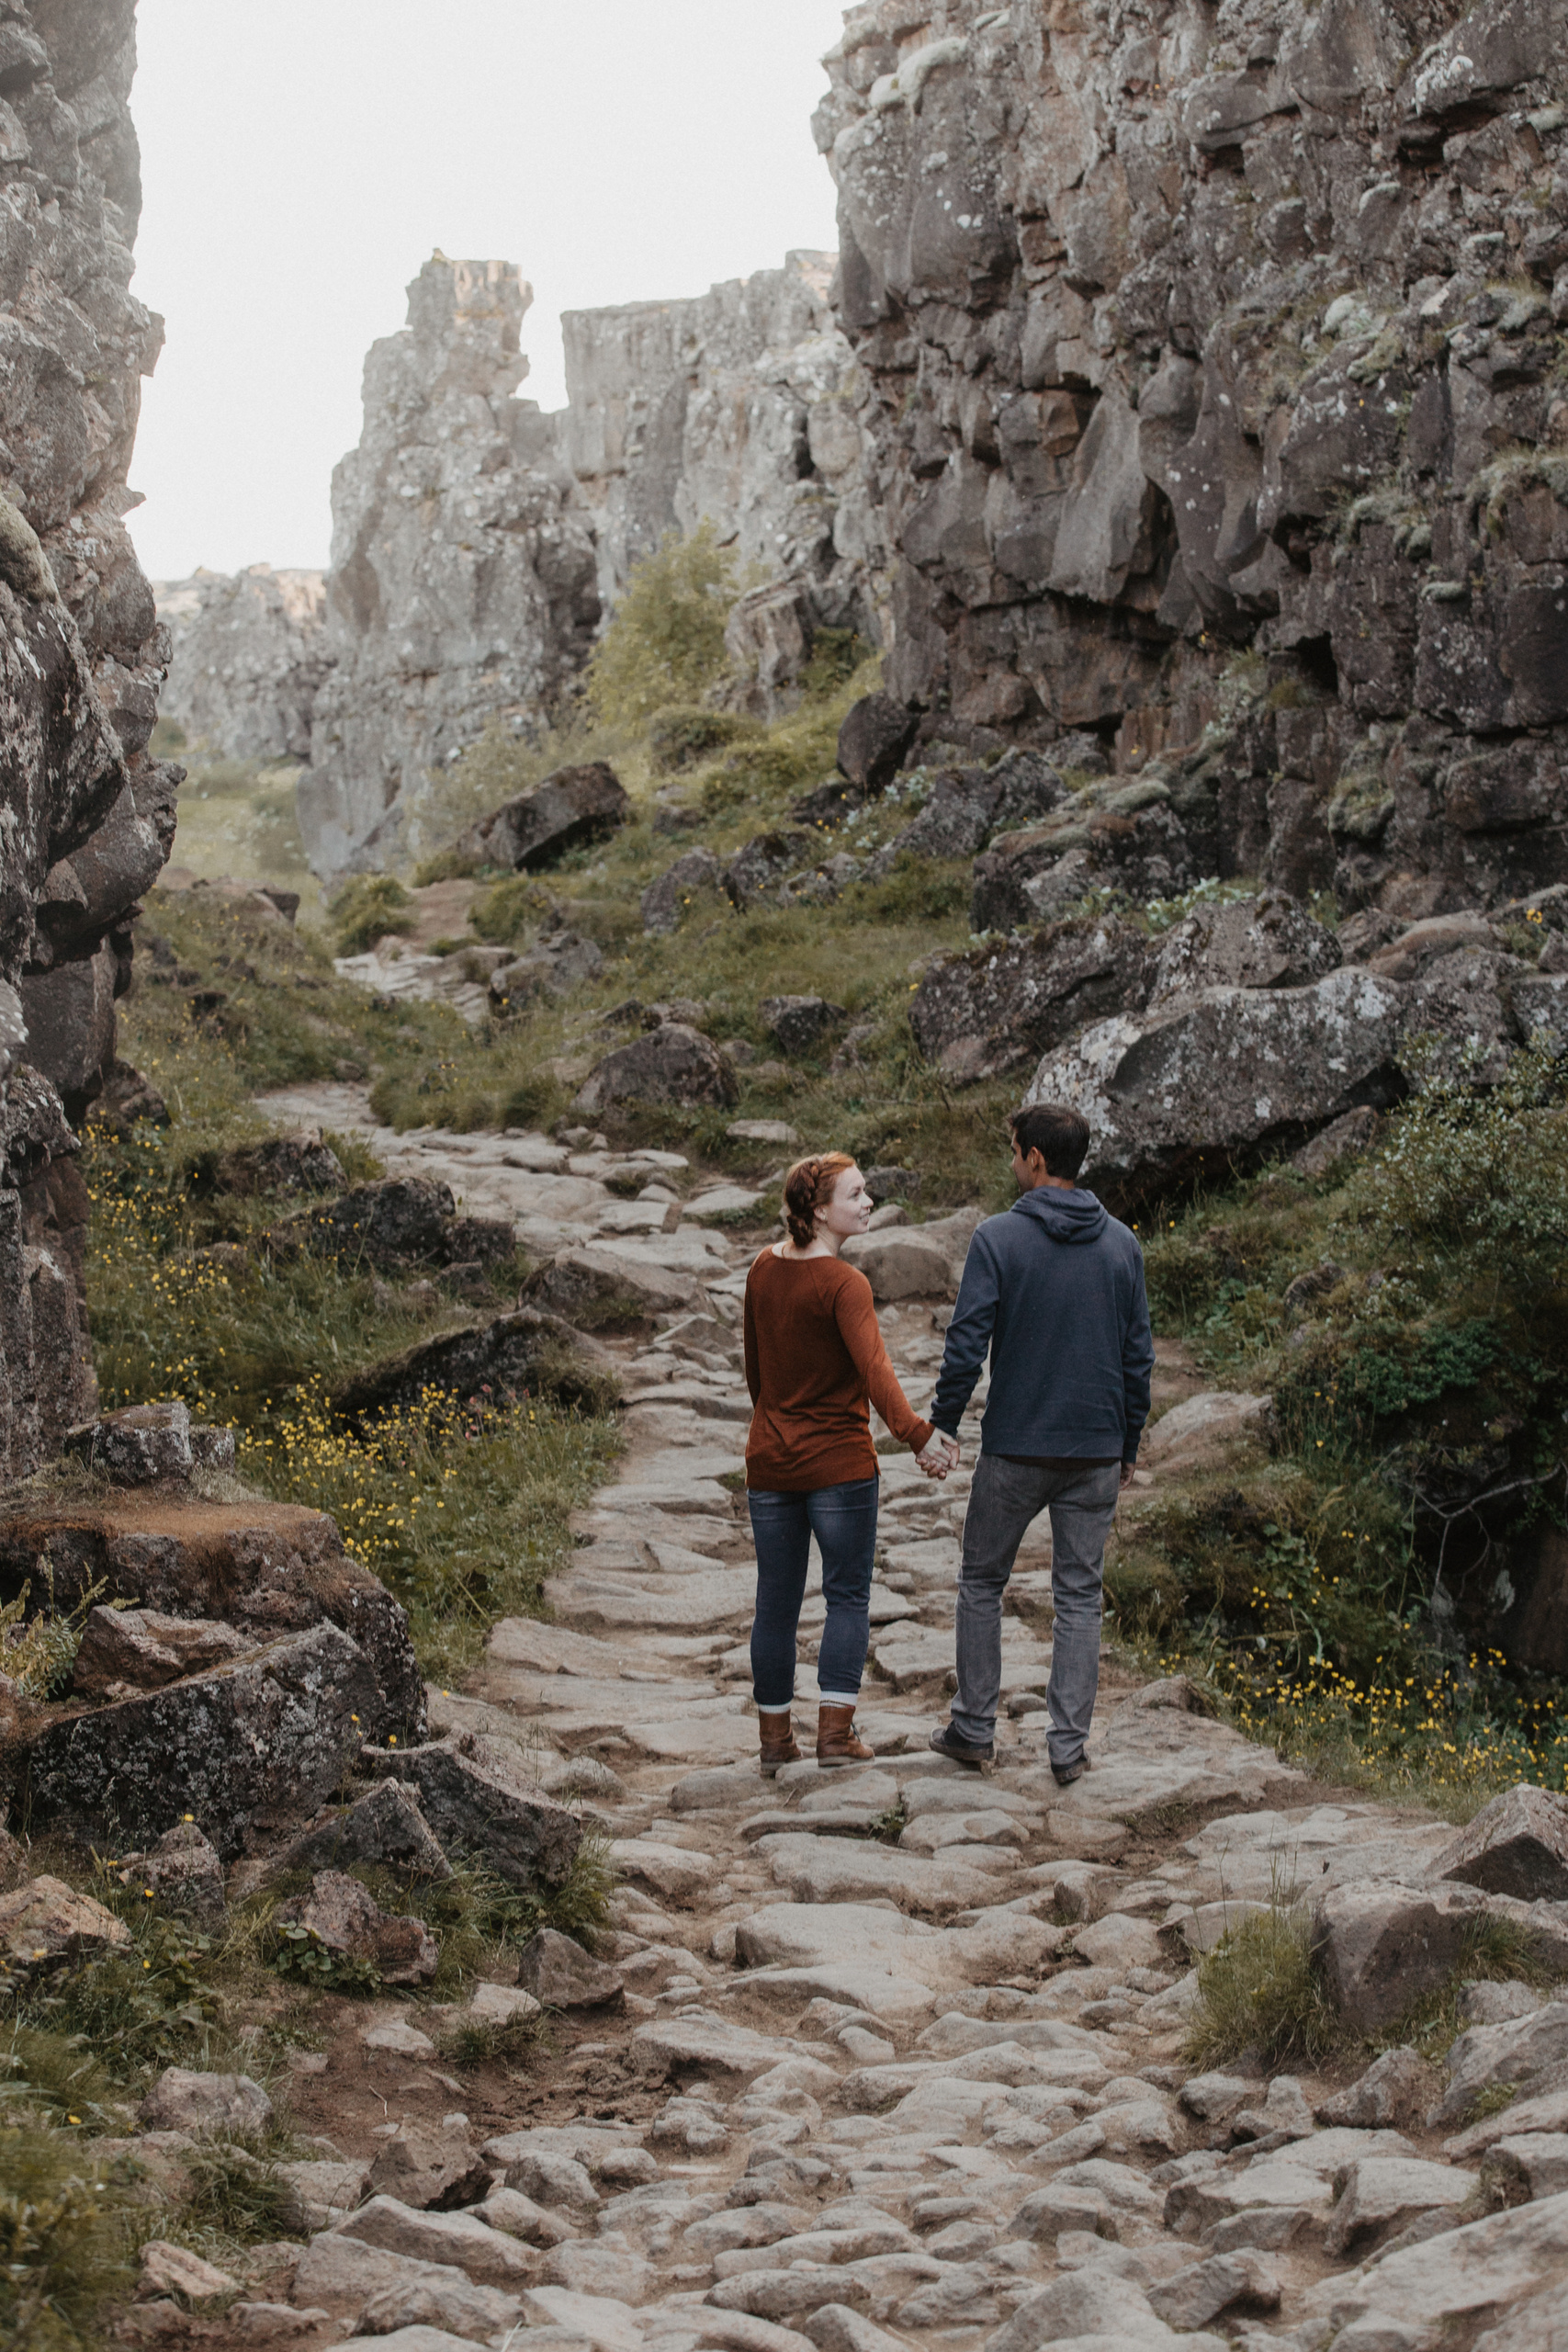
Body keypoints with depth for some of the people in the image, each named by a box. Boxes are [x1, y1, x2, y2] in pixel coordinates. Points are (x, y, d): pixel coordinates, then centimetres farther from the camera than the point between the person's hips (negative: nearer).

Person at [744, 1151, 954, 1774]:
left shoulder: (763, 1271, 5)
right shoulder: (843, 1284, -16)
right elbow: (874, 1370, -30)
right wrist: (917, 1435, -37)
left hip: (769, 1462, 6)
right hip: (839, 1464, -6)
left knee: (776, 1602, 11)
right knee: (847, 1595, 6)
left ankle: (775, 1742, 15)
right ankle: (836, 1732, 1)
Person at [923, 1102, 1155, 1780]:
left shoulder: (998, 1239, -10)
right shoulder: (1121, 1244, 3)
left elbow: (967, 1342, -12)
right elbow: (1138, 1355, 6)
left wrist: (944, 1424, -1)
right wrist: (1129, 1443, 16)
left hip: (1015, 1450, -3)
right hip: (1096, 1452, 3)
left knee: (982, 1582, 14)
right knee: (1080, 1596, 8)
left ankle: (974, 1728, 16)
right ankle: (1069, 1745, 6)